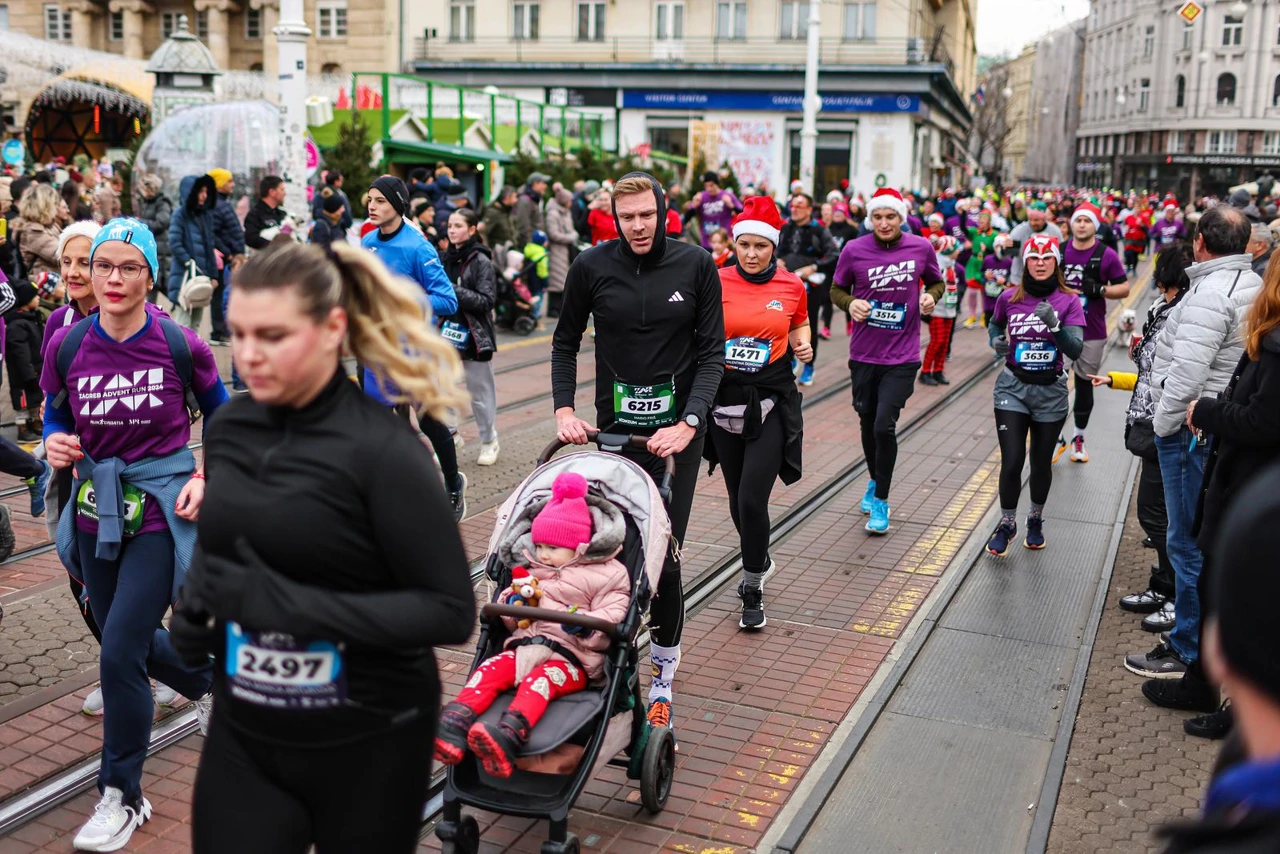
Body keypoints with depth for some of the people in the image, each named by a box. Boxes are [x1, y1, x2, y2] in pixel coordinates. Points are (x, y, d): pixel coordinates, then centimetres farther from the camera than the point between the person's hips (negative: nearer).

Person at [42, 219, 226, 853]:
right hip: (97, 512, 5)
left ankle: (122, 798, 9)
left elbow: (220, 415, 6)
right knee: (129, 639, 20)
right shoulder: (66, 347, -4)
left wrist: (204, 478, -6)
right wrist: (56, 442, -11)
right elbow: (55, 415, 11)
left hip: (163, 513, -4)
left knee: (120, 652, -9)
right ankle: (207, 682, 53)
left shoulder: (181, 346, -11)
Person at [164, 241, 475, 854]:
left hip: (365, 742, -4)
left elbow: (451, 611, -20)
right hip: (243, 734, 4)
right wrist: (194, 600, -4)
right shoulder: (228, 429, -1)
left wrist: (290, 605, -27)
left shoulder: (382, 450, -19)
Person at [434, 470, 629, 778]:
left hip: (572, 658, -6)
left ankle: (510, 736, -58)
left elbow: (614, 616, -3)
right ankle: (455, 724, -39)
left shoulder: (607, 576, 7)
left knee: (540, 679, -35)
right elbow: (513, 622, 28)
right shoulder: (532, 572, 25)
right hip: (525, 645, 6)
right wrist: (514, 604, 4)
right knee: (490, 669, -22)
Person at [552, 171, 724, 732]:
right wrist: (564, 410, -5)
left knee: (663, 558, -4)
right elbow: (565, 343, 10)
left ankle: (662, 675, 11)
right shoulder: (592, 266, -1)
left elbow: (711, 351, -3)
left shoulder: (696, 265, -3)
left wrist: (689, 423, -16)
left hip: (676, 431, -1)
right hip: (612, 428, 1)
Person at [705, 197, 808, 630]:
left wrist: (803, 345, -2)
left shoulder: (792, 286, 0)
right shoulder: (716, 283, -3)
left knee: (752, 499, -11)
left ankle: (753, 589, 9)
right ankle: (759, 561, 42)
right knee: (738, 499, 13)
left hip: (771, 403, -1)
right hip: (724, 400, 2)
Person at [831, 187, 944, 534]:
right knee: (868, 423, 16)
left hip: (901, 358, -2)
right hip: (863, 355, 2)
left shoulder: (921, 248, -4)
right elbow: (836, 290, 5)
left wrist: (931, 296, -9)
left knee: (885, 425, -12)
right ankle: (875, 481, 43)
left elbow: (936, 282, 13)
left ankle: (881, 500, 5)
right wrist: (850, 303, -16)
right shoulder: (854, 250, -6)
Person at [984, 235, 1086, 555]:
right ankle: (1007, 523, 13)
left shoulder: (1068, 301, -7)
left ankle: (1036, 520, 35)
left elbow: (1076, 350, -16)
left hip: (1050, 390, 0)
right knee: (1012, 462, -8)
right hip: (1013, 387, 0)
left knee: (1041, 463, 11)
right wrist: (997, 341, -3)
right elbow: (995, 325, 18)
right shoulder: (1009, 298, -3)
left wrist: (1055, 324, -31)